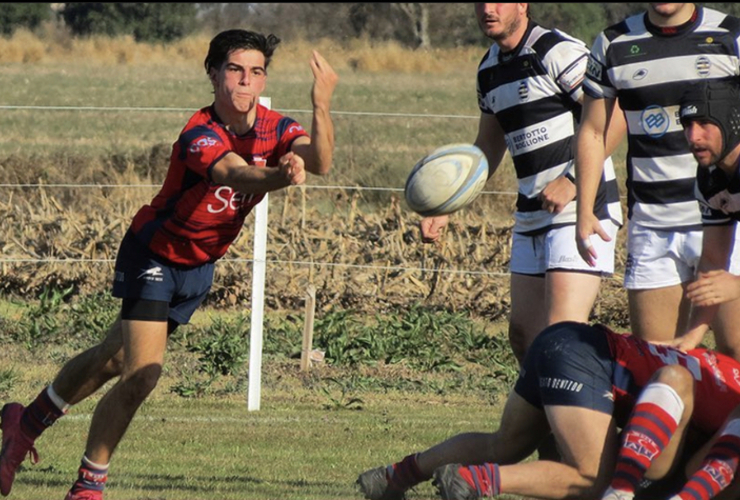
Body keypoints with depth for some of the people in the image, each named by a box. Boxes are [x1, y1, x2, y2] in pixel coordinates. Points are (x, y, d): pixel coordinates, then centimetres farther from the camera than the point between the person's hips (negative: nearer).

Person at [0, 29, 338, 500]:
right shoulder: (199, 136, -31)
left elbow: (320, 161, -32)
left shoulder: (276, 129, -12)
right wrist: (280, 176, -73)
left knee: (113, 360, 19)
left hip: (201, 264, 7)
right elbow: (236, 175, -51)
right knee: (140, 374, -18)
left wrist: (322, 104, -50)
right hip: (154, 253, -7)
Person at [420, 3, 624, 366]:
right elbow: (487, 148, 26)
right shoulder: (490, 69, 14)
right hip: (531, 219, 9)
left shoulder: (557, 51, -12)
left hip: (581, 210, -9)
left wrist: (571, 180, -22)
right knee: (523, 335, 10)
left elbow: (615, 118, -18)